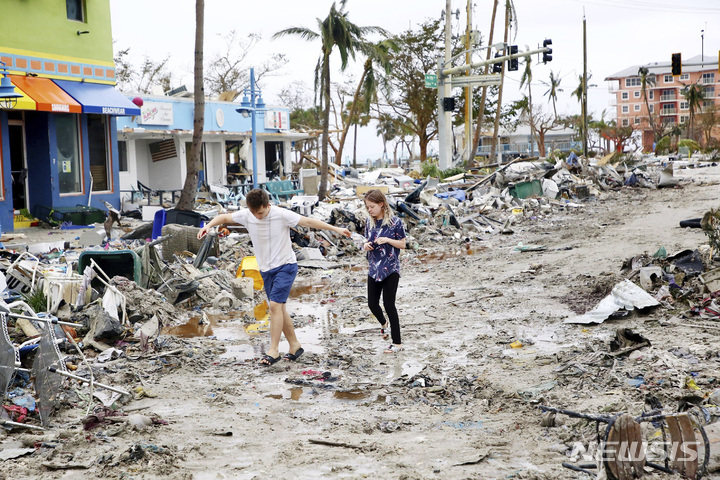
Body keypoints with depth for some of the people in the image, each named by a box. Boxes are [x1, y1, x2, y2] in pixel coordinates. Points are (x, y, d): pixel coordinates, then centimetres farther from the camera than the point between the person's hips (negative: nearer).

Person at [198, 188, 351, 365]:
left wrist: (335, 228, -15)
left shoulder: (281, 214, -17)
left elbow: (308, 221, -15)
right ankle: (294, 345, 21)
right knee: (279, 308, 8)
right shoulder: (246, 215, -5)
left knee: (275, 305, -17)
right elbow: (224, 217, 9)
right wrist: (208, 225, -10)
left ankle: (274, 350, -14)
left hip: (286, 266, -6)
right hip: (266, 269, 6)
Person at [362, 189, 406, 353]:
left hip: (391, 269, -5)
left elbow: (403, 244, -5)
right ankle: (383, 323, 44)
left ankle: (397, 343, 0)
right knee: (372, 303, 9)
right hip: (374, 268, 6)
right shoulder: (369, 221, 4)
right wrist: (366, 245, -6)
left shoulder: (394, 222, -11)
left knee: (389, 304, -8)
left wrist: (387, 240, -21)